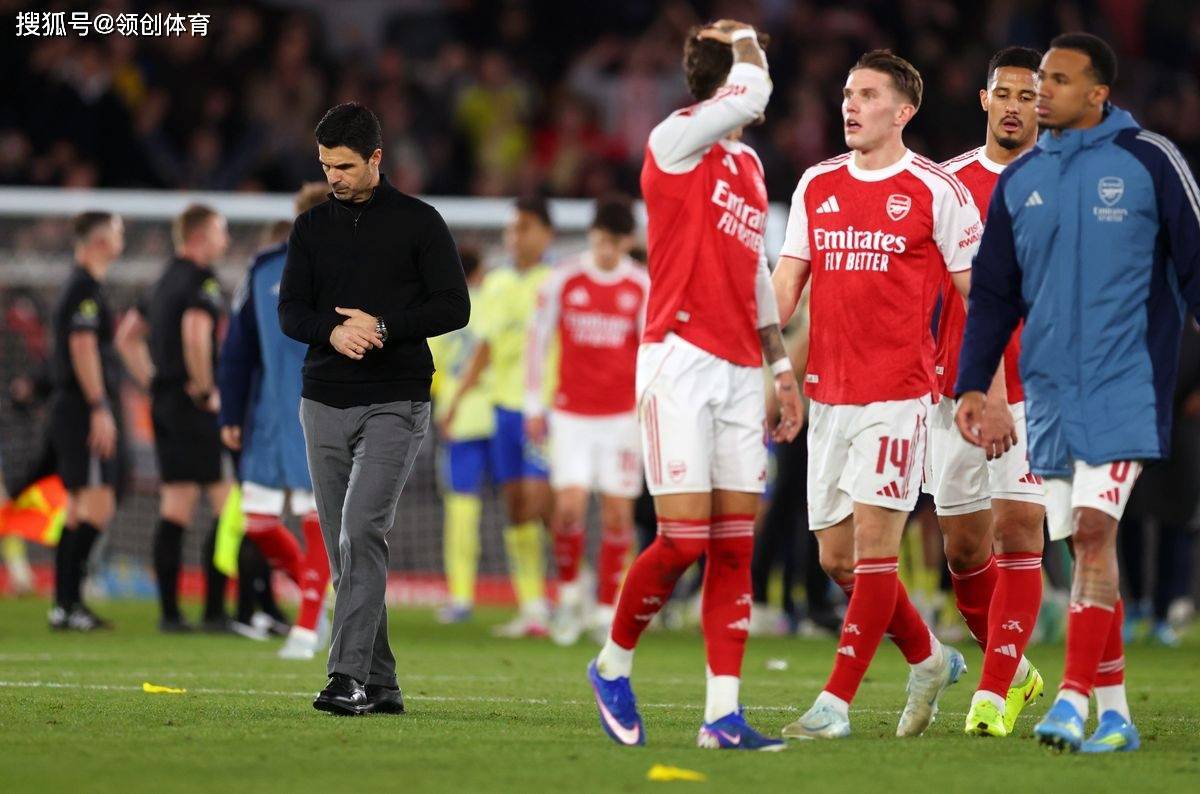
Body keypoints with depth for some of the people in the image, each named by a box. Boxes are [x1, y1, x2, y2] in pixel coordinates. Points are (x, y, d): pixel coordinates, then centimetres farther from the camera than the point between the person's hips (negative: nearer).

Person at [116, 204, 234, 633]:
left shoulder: (165, 283, 17)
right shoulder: (201, 282, -11)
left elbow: (127, 335, 26)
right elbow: (195, 333, -28)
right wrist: (205, 390, -18)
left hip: (165, 401, 9)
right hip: (196, 406, -9)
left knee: (174, 509, 8)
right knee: (226, 506, -5)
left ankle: (169, 611, 6)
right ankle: (214, 610, -9)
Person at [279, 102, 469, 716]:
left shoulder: (419, 222, 2)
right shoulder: (311, 228, 13)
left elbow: (454, 307, -2)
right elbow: (290, 313, 7)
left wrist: (382, 327, -15)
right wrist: (333, 331, -15)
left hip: (395, 404, -5)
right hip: (324, 404, 5)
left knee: (362, 529, -19)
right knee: (343, 547, 4)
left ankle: (349, 676, -23)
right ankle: (379, 684, 10)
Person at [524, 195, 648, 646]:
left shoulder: (643, 287, 1)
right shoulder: (563, 282, 1)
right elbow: (538, 342, 7)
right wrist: (534, 405, 6)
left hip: (622, 417, 0)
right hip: (571, 414, 0)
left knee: (618, 513, -1)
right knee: (569, 506, -12)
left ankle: (606, 610, 8)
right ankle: (569, 592, 10)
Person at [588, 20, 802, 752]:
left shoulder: (749, 165, 19)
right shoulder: (676, 140, -5)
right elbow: (748, 96, -22)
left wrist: (781, 362, 20)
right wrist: (743, 46, -2)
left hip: (739, 371, 7)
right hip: (681, 359, -7)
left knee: (735, 545, 0)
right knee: (685, 539, -11)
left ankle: (724, 713, -1)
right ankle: (613, 665, 12)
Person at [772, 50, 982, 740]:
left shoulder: (936, 191, -3)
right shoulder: (818, 185, 12)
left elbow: (977, 293, 0)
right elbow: (786, 282, 12)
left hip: (896, 395, -6)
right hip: (828, 392, 6)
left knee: (873, 545, -9)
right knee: (838, 558, 8)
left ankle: (835, 703, -7)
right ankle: (929, 659, 28)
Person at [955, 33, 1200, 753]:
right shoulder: (1020, 180, 11)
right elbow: (993, 292, 17)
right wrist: (972, 384, 10)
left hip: (1125, 382, -5)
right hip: (1049, 388, 5)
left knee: (1094, 528, -16)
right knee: (1084, 542, 5)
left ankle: (1076, 698, -17)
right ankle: (1115, 710, 10)